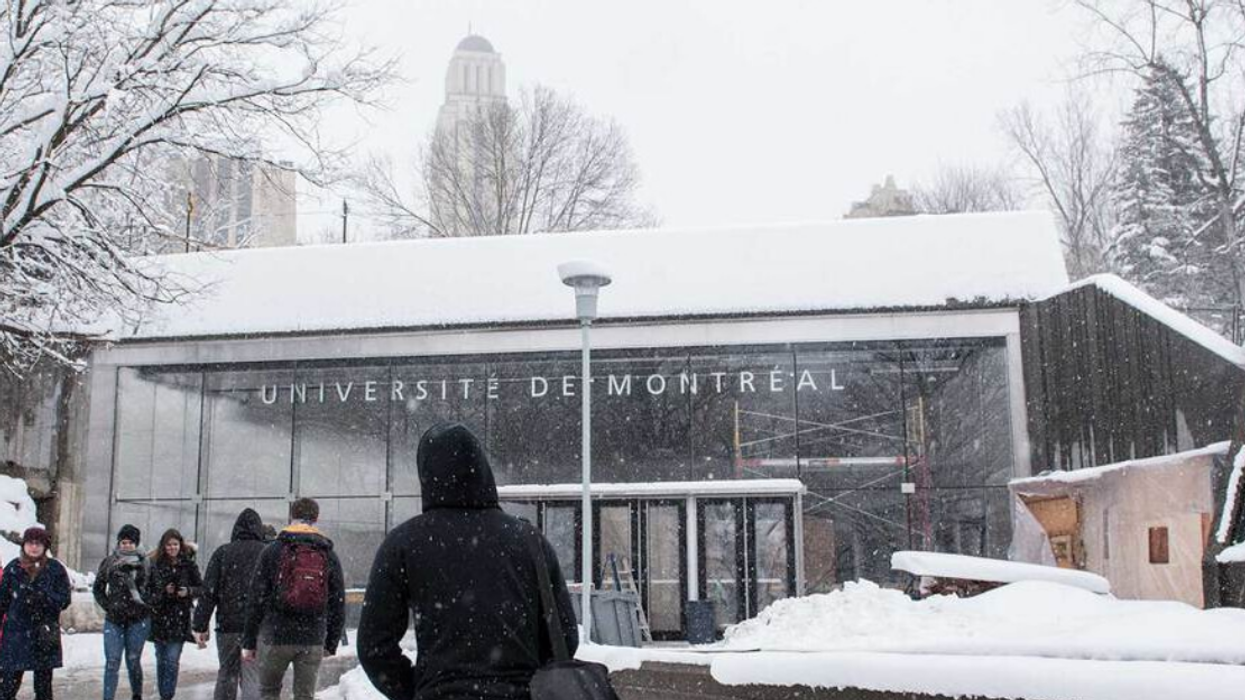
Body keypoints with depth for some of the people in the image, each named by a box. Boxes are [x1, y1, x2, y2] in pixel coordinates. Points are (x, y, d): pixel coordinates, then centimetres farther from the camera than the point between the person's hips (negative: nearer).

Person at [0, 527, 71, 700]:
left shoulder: (55, 569, 1)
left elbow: (64, 601, -3)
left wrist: (41, 595, -17)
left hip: (45, 634, 0)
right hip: (16, 632, 0)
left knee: (43, 683, 8)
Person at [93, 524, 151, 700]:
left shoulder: (144, 563, 2)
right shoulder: (109, 562, 4)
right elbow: (98, 588, 11)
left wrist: (147, 607, -3)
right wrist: (108, 606, 1)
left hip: (138, 619, -1)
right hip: (113, 619, 1)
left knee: (133, 661, 8)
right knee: (112, 662, -3)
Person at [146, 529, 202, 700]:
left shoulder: (188, 564, 0)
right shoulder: (156, 564, 2)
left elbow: (201, 587, 6)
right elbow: (148, 589, 3)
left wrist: (189, 592, -13)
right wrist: (164, 592, -13)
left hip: (180, 618, -2)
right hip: (159, 617, 2)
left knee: (172, 660, -8)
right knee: (161, 660, 11)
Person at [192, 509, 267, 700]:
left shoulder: (222, 553, 3)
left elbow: (208, 592, 0)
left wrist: (200, 626, 3)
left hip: (227, 625, 2)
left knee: (226, 674, 17)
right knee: (252, 678, -2)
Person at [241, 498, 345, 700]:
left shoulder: (273, 551, -1)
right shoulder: (329, 556, 6)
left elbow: (256, 599, -3)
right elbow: (338, 606, 7)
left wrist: (249, 642, 3)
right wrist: (332, 644, 15)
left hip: (275, 637, -1)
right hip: (313, 640, 2)